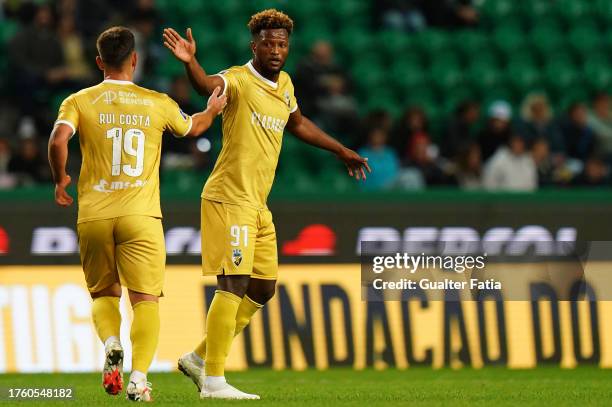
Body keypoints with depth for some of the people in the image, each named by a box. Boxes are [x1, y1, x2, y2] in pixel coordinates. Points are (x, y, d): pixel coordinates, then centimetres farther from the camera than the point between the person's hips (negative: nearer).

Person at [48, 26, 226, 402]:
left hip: (93, 215, 1)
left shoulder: (79, 102, 3)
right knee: (146, 299, -1)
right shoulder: (158, 104, 7)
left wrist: (60, 180, 3)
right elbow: (193, 128, 26)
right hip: (141, 215, -1)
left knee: (104, 293, 17)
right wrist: (213, 110, 46)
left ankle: (111, 343, -13)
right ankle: (139, 377, -18)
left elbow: (58, 140, -14)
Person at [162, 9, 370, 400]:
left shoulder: (284, 84, 13)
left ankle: (199, 359, 21)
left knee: (263, 289, 11)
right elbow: (208, 85, -35)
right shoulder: (238, 81, -12)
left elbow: (297, 123, 32)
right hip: (229, 198, -9)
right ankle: (213, 381, -11)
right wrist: (190, 62, -56)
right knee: (234, 284, -13)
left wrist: (341, 150, 40)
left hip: (258, 205, 9)